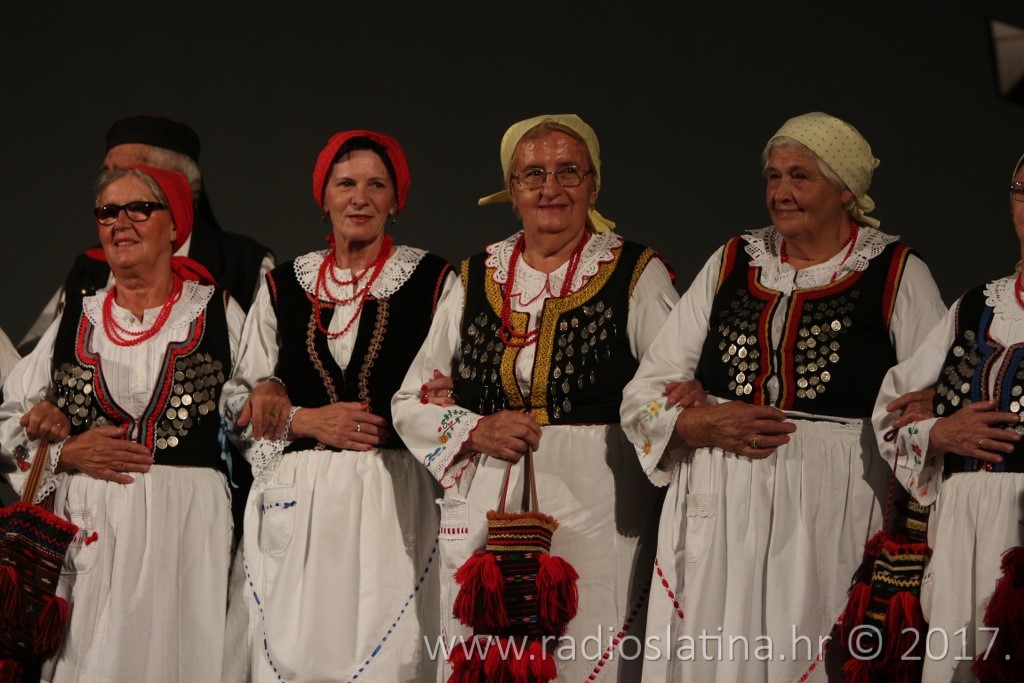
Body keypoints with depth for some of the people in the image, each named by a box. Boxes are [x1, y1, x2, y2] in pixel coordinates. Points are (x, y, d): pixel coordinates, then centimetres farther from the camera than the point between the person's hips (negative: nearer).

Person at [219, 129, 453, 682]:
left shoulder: (432, 282, 5)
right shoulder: (283, 286, 12)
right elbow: (239, 402, 11)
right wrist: (308, 421, -6)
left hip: (394, 502, -2)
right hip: (297, 501, 2)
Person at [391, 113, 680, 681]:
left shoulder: (638, 276, 4)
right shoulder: (474, 279, 12)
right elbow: (411, 400, 13)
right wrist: (476, 432, -3)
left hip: (596, 511, -3)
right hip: (481, 513, 3)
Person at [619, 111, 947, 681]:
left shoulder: (898, 276, 3)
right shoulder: (732, 265, 13)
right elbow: (643, 397, 12)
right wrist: (705, 424, -8)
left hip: (833, 521, -3)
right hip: (720, 521, 3)